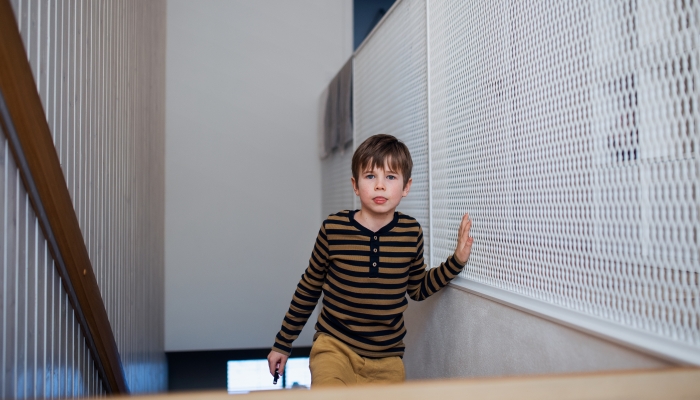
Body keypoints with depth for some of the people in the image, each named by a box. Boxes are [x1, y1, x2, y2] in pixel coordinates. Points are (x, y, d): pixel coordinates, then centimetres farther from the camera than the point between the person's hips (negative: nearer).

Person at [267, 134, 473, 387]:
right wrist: (282, 343, 9)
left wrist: (456, 261, -3)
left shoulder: (411, 232, -5)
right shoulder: (334, 228, -10)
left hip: (387, 358, 3)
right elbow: (309, 288, 2)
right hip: (335, 347, -2)